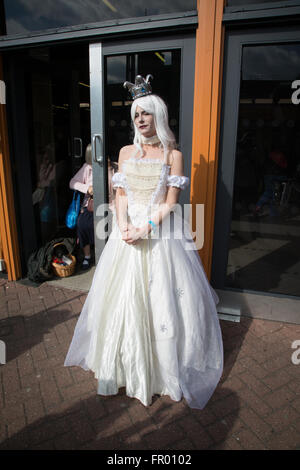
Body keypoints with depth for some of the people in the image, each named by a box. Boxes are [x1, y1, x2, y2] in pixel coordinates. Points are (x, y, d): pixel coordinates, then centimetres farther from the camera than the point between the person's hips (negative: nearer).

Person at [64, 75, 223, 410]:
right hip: (129, 230, 4)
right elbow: (120, 195, 6)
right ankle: (129, 365, 29)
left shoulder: (173, 155, 0)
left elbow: (170, 202, -7)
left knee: (160, 296, 1)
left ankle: (163, 367, 22)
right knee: (124, 295, 8)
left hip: (161, 231, -3)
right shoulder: (126, 152, 11)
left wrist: (146, 228, -19)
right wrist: (124, 225, -11)